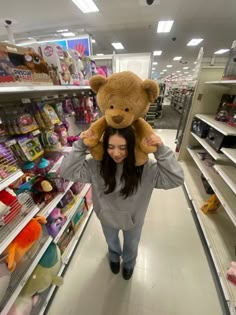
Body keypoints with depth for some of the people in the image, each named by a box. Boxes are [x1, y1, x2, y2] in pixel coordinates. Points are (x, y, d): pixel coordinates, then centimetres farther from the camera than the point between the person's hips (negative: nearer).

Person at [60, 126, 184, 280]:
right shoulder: (97, 164, -27)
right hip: (108, 217, 1)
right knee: (112, 242, 36)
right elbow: (67, 172, -26)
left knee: (131, 246, 34)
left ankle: (129, 263, 72)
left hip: (133, 218, 0)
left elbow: (176, 179, -33)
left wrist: (161, 150, -45)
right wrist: (81, 146, -37)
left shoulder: (145, 166, -30)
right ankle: (114, 257, 75)